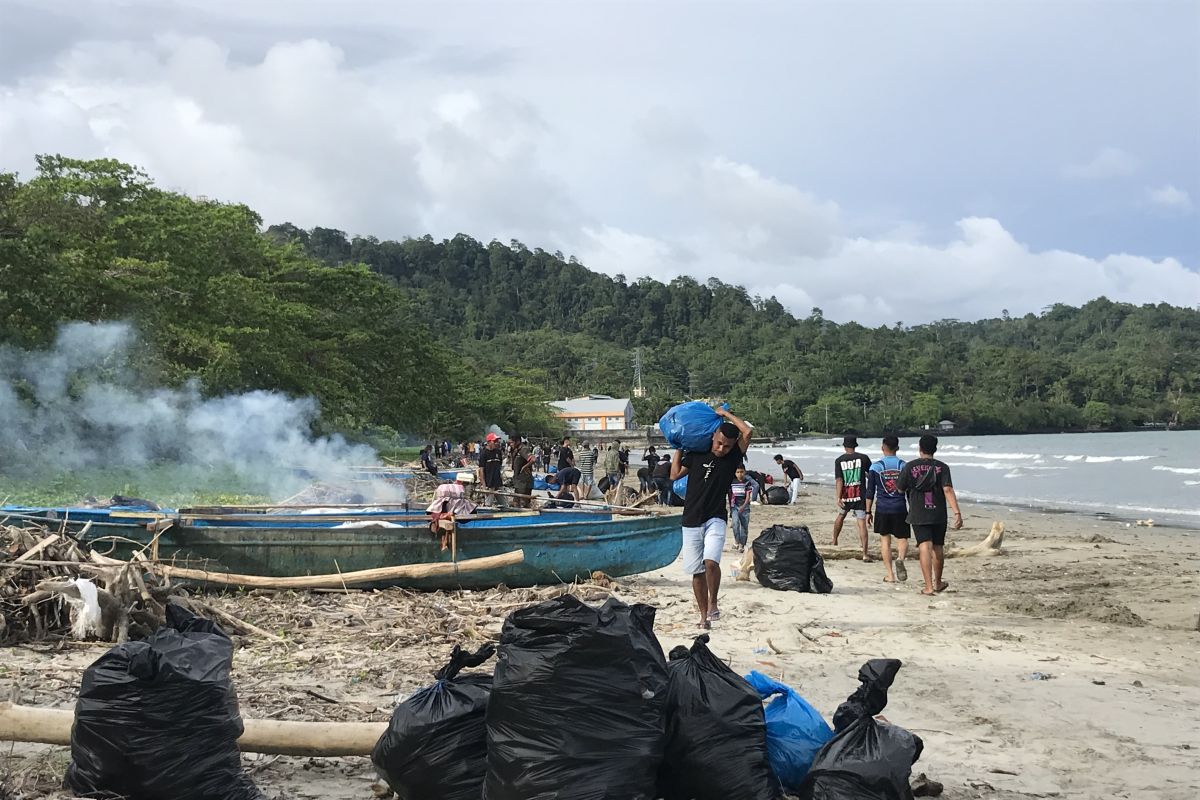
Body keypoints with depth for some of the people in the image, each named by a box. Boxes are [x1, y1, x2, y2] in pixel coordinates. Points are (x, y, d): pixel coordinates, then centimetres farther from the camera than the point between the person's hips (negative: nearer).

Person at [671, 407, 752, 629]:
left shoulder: (733, 458, 0)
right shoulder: (697, 454, 6)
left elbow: (747, 432, -12)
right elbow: (675, 475, 11)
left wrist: (726, 414, -2)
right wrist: (679, 448, 11)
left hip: (715, 519, -3)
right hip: (691, 521, 3)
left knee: (710, 561, -24)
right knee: (696, 571, 5)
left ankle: (713, 604, -4)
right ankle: (704, 615, 16)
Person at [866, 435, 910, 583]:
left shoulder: (875, 467, -2)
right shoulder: (904, 466, 1)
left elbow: (870, 492, 0)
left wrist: (868, 512, 8)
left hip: (882, 509, 0)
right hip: (900, 509, 0)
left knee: (885, 539, 9)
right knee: (902, 538, 9)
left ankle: (890, 575, 6)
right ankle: (901, 559, -23)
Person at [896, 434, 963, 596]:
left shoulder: (910, 467, -3)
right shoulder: (942, 467, -2)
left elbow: (900, 489, 5)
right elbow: (948, 490, -13)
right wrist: (957, 513, -17)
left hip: (918, 515, -2)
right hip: (939, 515, 2)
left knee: (925, 547, -7)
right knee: (938, 548, 15)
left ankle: (929, 587, -16)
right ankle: (938, 583, 32)